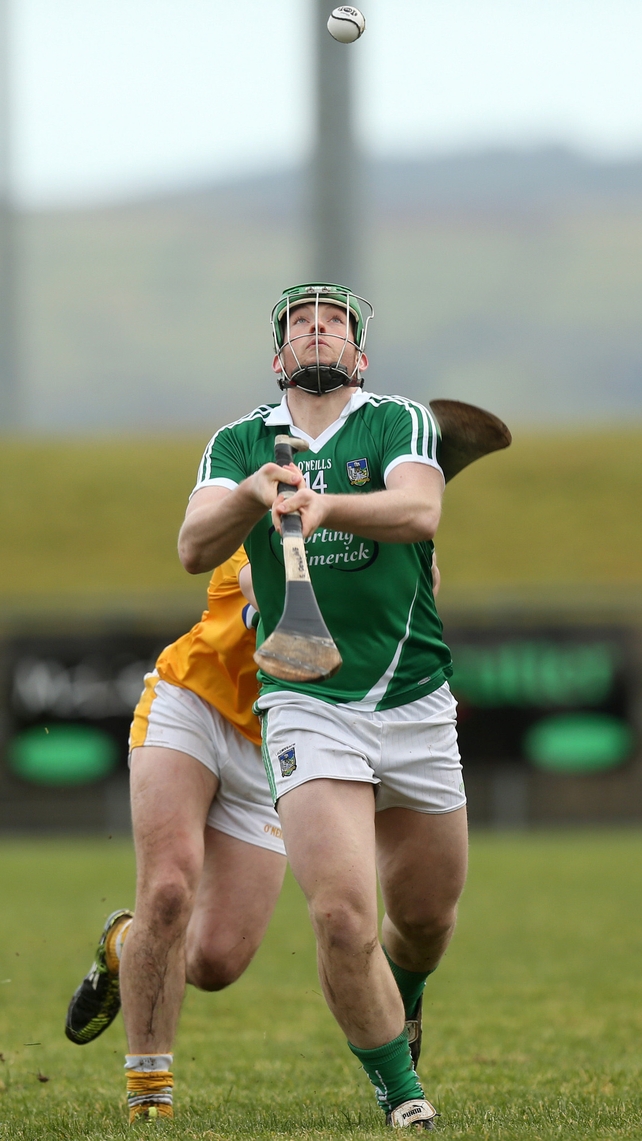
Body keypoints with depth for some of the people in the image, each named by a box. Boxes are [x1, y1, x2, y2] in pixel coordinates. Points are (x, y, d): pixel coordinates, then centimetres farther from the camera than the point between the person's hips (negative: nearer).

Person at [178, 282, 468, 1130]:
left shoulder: (401, 424, 1)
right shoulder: (239, 444, 6)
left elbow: (420, 510, -19)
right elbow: (194, 550, -9)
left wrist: (325, 505, -36)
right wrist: (253, 494, -29)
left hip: (417, 704, 1)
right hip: (308, 705, -1)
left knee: (426, 916, 13)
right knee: (343, 918, -17)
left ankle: (402, 1005, 49)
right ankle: (400, 1092, 4)